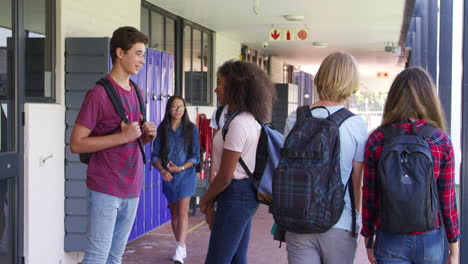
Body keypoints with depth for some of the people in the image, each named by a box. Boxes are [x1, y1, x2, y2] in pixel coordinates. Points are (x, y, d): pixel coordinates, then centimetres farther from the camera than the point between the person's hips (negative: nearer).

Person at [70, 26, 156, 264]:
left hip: (132, 190, 7)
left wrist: (147, 135, 0)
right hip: (105, 190, -7)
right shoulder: (98, 94, -10)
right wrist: (122, 136, -20)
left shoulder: (138, 93, 13)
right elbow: (76, 144, -13)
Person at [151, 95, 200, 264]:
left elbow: (196, 156, -4)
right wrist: (162, 170, -15)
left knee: (182, 212, -11)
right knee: (174, 213, 10)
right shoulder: (162, 129, 3)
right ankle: (182, 248, 21)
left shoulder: (191, 129, -3)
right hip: (168, 176, 3)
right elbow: (155, 155, 2)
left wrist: (181, 168, -17)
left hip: (186, 175, -3)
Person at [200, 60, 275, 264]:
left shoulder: (238, 123, -18)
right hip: (247, 194, 10)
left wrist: (205, 200, -2)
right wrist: (212, 202, 10)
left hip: (236, 195, -10)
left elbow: (225, 176, -18)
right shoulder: (250, 120, 12)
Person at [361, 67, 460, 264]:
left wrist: (368, 240, 10)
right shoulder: (441, 141, -5)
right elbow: (448, 199, -3)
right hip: (430, 240, 1)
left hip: (390, 241, -1)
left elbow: (369, 196, -2)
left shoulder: (376, 140, -5)